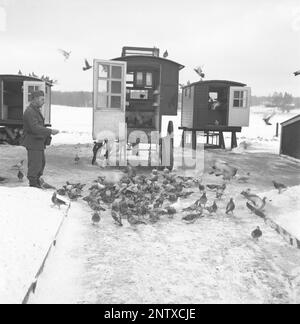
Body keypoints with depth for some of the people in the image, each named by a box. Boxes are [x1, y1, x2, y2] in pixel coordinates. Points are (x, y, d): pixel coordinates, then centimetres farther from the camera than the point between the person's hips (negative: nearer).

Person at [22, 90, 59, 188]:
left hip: (38, 142, 10)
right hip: (33, 143, -10)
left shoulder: (36, 110, 14)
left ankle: (36, 180, 29)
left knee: (41, 162, 16)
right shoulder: (29, 112, -18)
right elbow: (35, 128, -28)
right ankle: (33, 184, 6)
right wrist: (50, 131, -28)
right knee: (35, 165, -4)